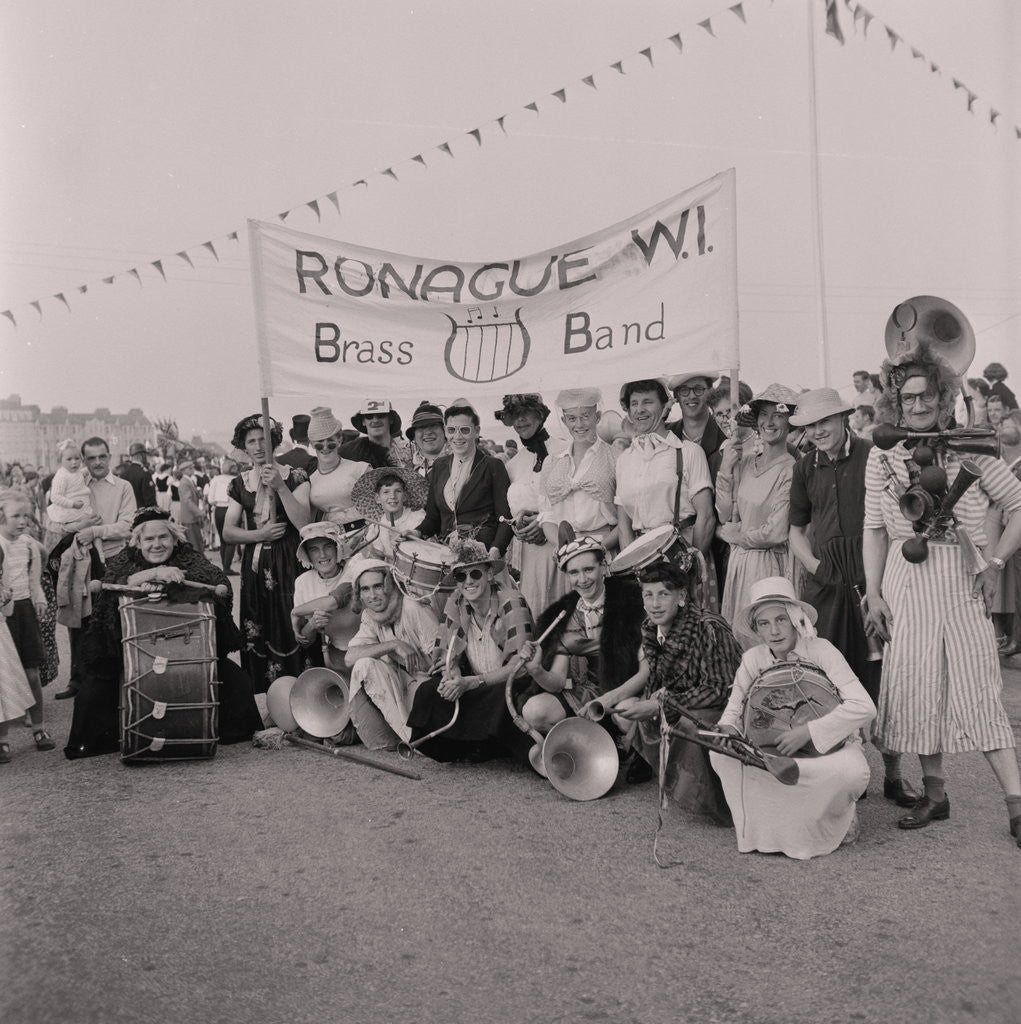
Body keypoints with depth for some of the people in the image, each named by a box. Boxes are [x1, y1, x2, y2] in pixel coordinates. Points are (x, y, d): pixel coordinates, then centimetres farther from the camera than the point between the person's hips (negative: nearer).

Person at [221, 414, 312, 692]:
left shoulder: (294, 476, 0)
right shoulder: (240, 483, 11)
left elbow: (304, 523, -11)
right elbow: (228, 532, 8)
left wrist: (280, 486, -18)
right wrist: (260, 535, -9)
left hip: (287, 563, -3)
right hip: (254, 565, 4)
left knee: (288, 634, -8)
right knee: (255, 638, 3)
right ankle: (260, 700, 13)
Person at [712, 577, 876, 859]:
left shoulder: (820, 650, -18)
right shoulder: (753, 659, -6)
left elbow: (864, 707, -28)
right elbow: (734, 709, 2)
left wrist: (808, 731, -33)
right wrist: (728, 730, -24)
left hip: (829, 744, -3)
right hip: (773, 747, 3)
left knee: (852, 772, -37)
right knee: (720, 754, -21)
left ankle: (838, 816, 2)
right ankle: (766, 826, 1)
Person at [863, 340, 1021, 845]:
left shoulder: (969, 449, 0)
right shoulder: (882, 457, 4)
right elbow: (875, 529, 5)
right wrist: (873, 594, 1)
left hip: (962, 581, -2)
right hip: (906, 581, 2)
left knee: (977, 687, -5)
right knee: (915, 684, 5)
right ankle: (934, 793, 19)